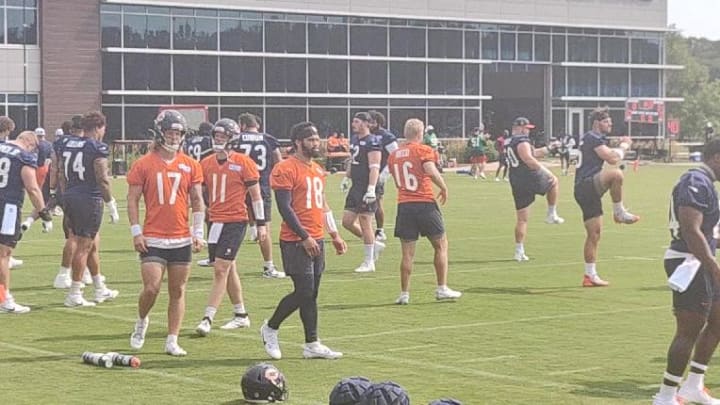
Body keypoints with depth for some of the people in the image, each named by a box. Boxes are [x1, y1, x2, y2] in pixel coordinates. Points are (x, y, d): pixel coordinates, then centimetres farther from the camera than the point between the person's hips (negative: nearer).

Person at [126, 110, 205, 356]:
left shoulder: (190, 166, 6)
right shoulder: (143, 165, -1)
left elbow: (197, 201, 10)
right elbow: (132, 200, 2)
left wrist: (198, 232, 4)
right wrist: (136, 232, -5)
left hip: (182, 240, 3)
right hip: (153, 240, -3)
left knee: (177, 292, 6)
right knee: (151, 288, -9)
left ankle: (172, 341, 13)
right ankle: (141, 322, 20)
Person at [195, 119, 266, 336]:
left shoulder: (243, 163, -7)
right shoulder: (206, 163, 8)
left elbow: (256, 195, -2)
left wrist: (260, 223, -2)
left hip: (235, 222, -6)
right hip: (215, 221, 6)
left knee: (221, 269, -10)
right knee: (229, 269, 14)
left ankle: (208, 319, -11)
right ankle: (241, 315, 26)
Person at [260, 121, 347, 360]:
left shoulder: (317, 170, 16)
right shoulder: (285, 169, -11)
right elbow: (284, 207, -16)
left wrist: (335, 235, 20)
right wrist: (304, 236, -18)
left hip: (316, 240, 8)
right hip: (296, 241, -8)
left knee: (311, 293, 9)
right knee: (304, 291, -9)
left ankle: (312, 345, 11)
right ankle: (270, 328, 11)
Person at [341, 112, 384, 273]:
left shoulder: (372, 142, -14)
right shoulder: (354, 139, 14)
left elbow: (375, 168, -20)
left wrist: (371, 189, -26)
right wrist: (346, 178, 22)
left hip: (366, 189, -9)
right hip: (355, 187, 9)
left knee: (365, 223, -3)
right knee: (347, 222, 9)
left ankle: (369, 262, 8)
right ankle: (375, 244, 24)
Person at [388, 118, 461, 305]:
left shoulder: (393, 156, 11)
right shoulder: (423, 150, -5)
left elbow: (398, 182, 15)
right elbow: (431, 171, -21)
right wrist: (444, 188, -9)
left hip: (404, 205, 4)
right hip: (425, 204, -4)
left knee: (408, 253, 7)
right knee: (441, 246, 11)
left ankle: (404, 294, 5)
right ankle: (442, 289, 11)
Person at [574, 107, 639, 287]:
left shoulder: (593, 139, 24)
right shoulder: (593, 138, -8)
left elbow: (610, 157, 36)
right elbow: (613, 159, -17)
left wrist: (620, 147, 22)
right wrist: (623, 147, -1)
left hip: (585, 191, 10)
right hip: (586, 185, -10)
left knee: (594, 234, 10)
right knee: (616, 173, -34)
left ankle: (590, 275, 12)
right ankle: (619, 212, -19)